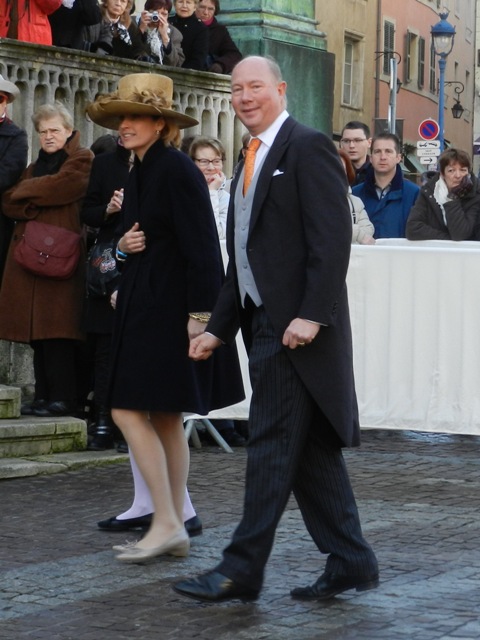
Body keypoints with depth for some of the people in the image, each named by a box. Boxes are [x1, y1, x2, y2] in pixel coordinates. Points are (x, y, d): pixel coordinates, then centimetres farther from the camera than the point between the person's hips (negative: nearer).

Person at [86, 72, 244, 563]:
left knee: (129, 410, -11)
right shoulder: (140, 172, 14)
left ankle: (167, 523, -7)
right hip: (144, 306, 10)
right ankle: (174, 529, 15)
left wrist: (199, 313, -22)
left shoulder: (176, 169, -14)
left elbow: (200, 245, -19)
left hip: (170, 309, -10)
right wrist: (124, 244, 0)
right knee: (164, 418, 10)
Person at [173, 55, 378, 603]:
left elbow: (332, 239, -17)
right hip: (262, 324, 9)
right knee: (312, 450, 10)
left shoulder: (308, 147, -8)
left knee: (272, 445, -6)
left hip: (297, 327, -9)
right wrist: (218, 329, 18)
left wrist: (311, 314, -23)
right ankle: (350, 562, 16)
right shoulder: (250, 162, 20)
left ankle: (242, 570, -3)